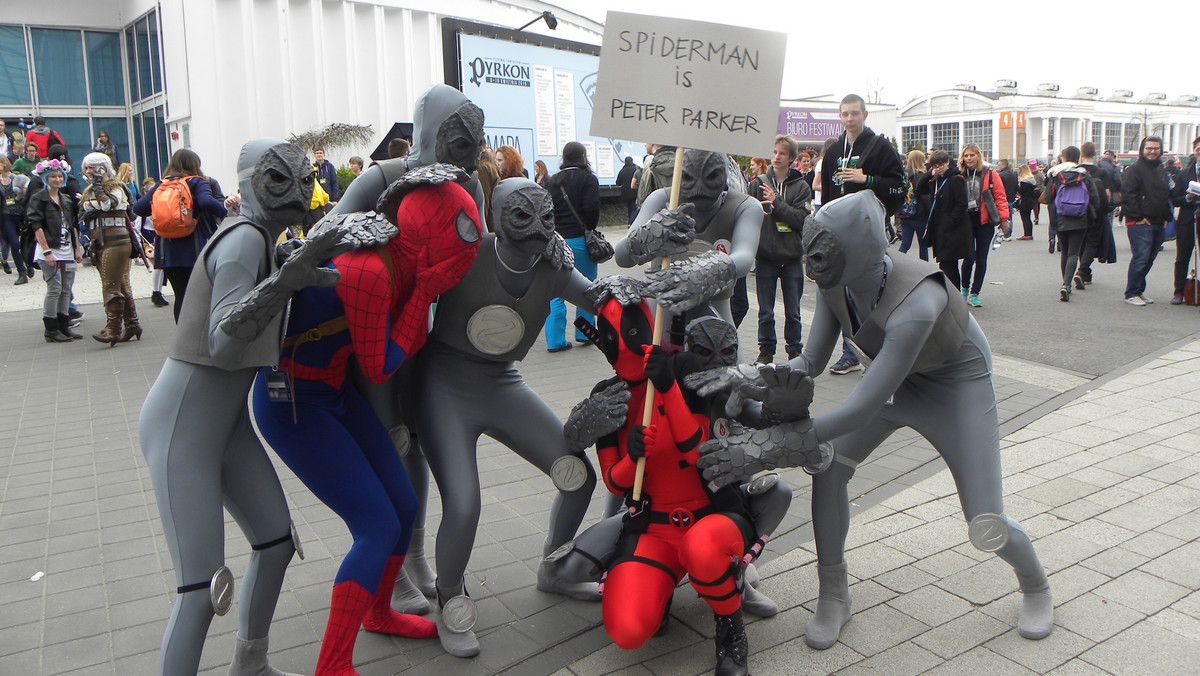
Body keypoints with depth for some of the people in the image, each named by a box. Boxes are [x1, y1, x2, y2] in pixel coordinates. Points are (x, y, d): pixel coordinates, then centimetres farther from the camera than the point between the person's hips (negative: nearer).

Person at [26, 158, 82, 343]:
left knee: (66, 289, 7)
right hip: (50, 251, -6)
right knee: (54, 289, -7)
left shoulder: (67, 199, 16)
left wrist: (77, 249, 12)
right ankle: (51, 330, -1)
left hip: (67, 251, 6)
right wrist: (46, 251, -16)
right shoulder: (38, 198, -3)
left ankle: (64, 326, 13)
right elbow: (36, 227, -9)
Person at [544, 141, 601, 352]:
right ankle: (584, 332, 16)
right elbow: (591, 208, -12)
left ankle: (555, 340, 2)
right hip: (579, 240, -4)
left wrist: (553, 232, 11)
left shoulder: (553, 181, 11)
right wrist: (591, 228, 3)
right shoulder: (588, 178, -3)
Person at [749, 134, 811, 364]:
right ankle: (766, 349, 20)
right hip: (765, 256, 1)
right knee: (765, 311, 7)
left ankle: (795, 349, 20)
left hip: (792, 257, 0)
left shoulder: (801, 187, 2)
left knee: (793, 311, 7)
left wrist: (776, 202, -16)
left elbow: (802, 218, -10)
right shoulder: (758, 183, 5)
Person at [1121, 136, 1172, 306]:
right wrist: (1138, 217, -16)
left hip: (1159, 224, 8)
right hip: (1140, 224, -8)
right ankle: (1131, 293, -3)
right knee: (1140, 258, -11)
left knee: (1149, 259, 12)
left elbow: (1167, 195, 27)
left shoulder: (1161, 170, 19)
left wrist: (1166, 218, 16)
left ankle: (1139, 290, 21)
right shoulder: (1134, 169, -7)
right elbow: (1128, 195, -15)